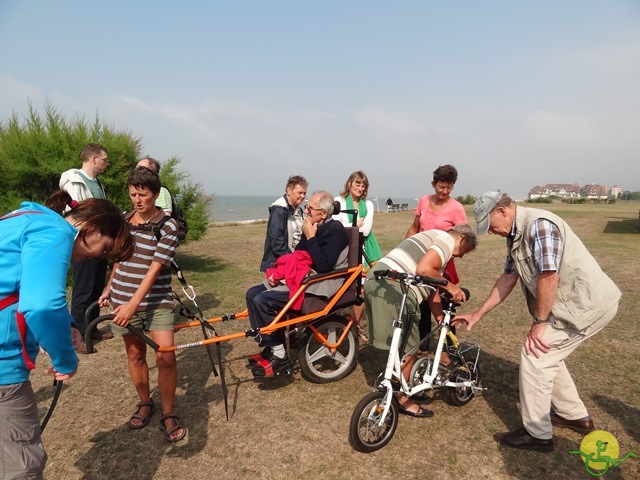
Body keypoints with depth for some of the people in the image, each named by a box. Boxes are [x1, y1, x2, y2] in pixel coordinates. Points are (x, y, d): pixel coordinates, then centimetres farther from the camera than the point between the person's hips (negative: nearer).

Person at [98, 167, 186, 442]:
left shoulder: (168, 226, -13)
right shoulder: (123, 220, 4)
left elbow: (155, 269, -20)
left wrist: (134, 303, -26)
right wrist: (109, 288, 20)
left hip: (157, 301, -4)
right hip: (123, 300, 5)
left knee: (165, 357, -10)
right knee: (135, 354, 13)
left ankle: (168, 415, 8)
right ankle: (145, 403, 33)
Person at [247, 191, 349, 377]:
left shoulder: (335, 231, -14)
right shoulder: (312, 227, 12)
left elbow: (323, 265, -26)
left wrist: (310, 238, -20)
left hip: (317, 286, -9)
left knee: (263, 300, -22)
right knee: (253, 293, 2)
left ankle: (279, 354, -9)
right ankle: (269, 347, 8)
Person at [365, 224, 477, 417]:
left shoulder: (434, 239, 31)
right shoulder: (447, 239, 2)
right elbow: (424, 270, -17)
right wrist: (449, 285, 0)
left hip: (377, 279, 10)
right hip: (392, 286, -10)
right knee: (408, 345, 4)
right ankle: (401, 399, 18)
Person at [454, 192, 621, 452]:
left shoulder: (539, 225, -24)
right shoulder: (515, 235, 7)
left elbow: (549, 276, -28)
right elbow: (508, 278, 12)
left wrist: (539, 322, -18)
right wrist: (477, 314, 12)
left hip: (588, 303, -10)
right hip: (577, 301, 10)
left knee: (534, 355, -8)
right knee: (546, 354, 19)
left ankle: (537, 434, 6)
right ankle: (575, 416, 36)